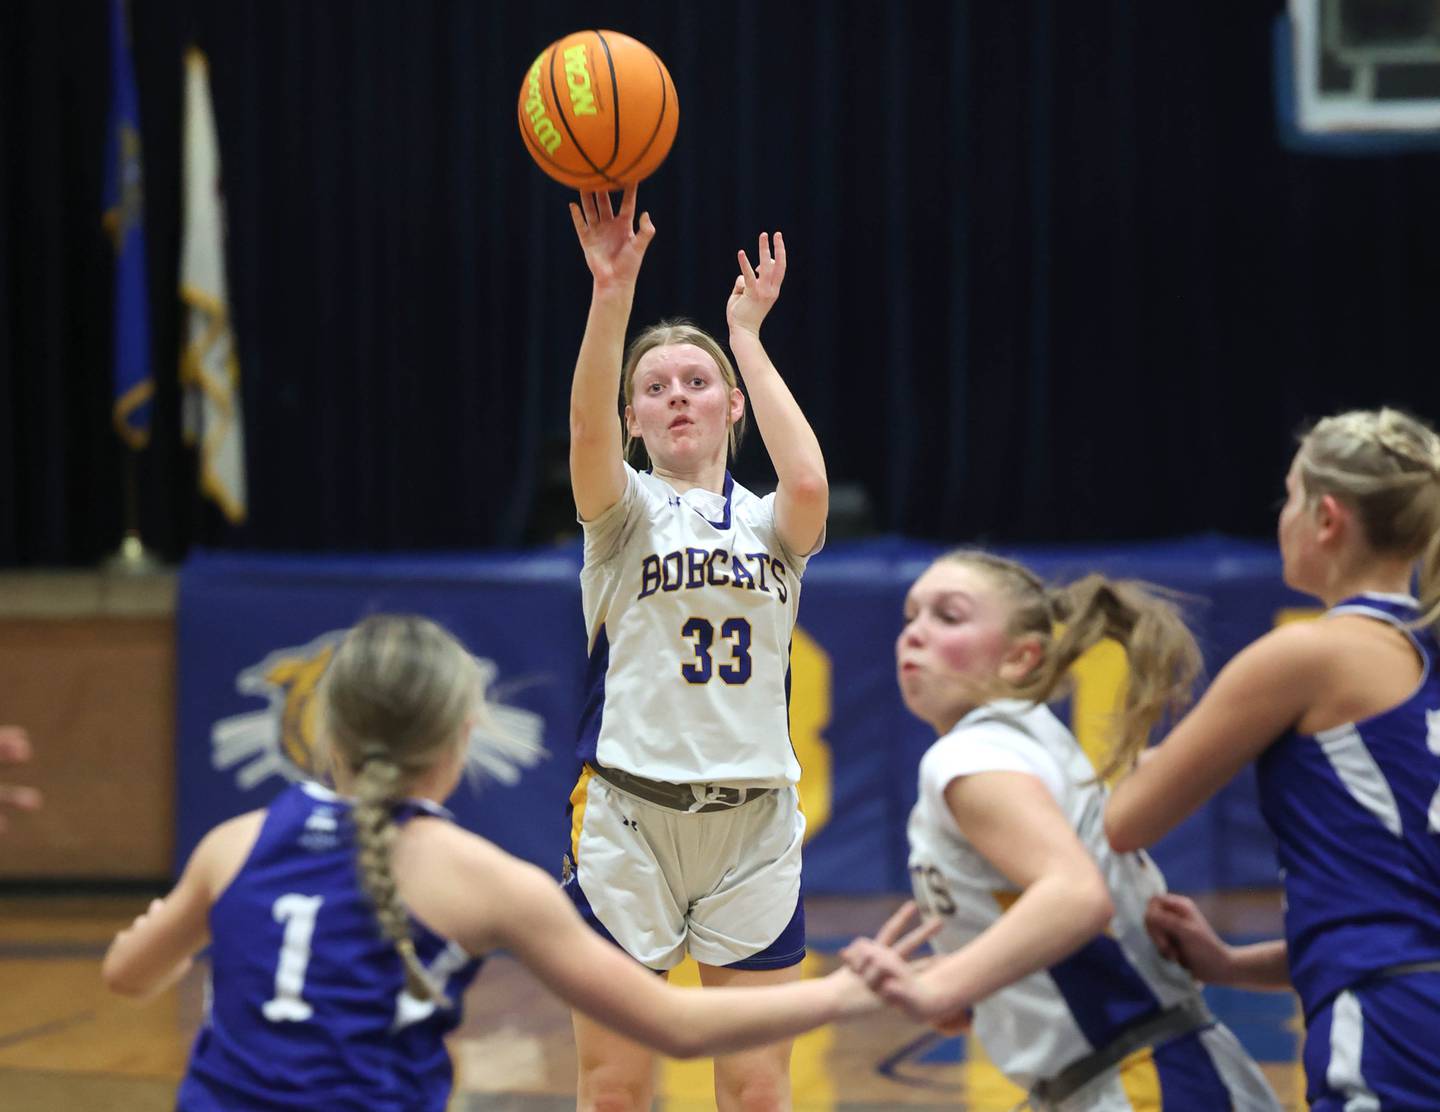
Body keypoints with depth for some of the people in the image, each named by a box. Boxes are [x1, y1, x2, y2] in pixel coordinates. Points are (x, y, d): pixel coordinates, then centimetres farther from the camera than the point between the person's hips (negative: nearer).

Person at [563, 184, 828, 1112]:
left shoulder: (768, 523, 9)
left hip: (754, 825, 2)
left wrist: (746, 331, -9)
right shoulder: (625, 512, 5)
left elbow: (810, 483, -16)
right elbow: (588, 431, -18)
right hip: (629, 816, -2)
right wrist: (613, 293, -33)